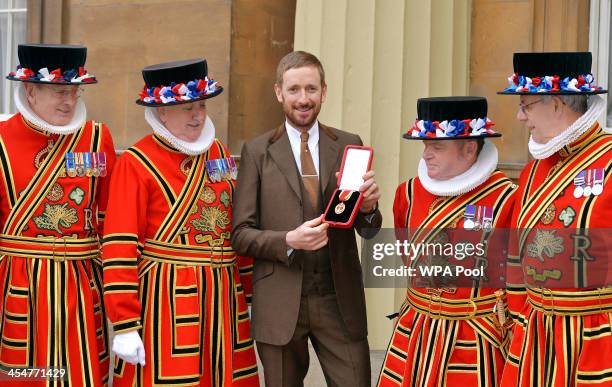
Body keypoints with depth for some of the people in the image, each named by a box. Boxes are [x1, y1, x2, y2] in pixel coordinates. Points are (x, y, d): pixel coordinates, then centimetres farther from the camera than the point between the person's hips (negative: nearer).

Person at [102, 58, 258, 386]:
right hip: (164, 303, -5)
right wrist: (124, 326, -14)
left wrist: (253, 297, 15)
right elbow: (120, 249, -11)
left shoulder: (219, 154, 12)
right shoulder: (136, 163, -7)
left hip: (224, 301, 6)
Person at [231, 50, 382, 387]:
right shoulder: (257, 151, 1)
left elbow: (369, 230, 8)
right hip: (280, 304, -1)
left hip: (339, 299, 1)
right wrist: (289, 241, -18)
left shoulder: (349, 145, 6)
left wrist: (368, 208, -14)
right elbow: (241, 233, -1)